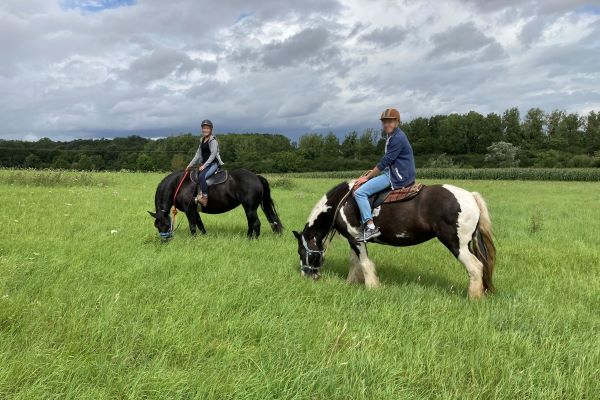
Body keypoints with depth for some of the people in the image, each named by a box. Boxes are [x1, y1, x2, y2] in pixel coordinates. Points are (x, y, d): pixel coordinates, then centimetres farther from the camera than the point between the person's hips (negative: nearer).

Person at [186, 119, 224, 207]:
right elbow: (198, 154, 20)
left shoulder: (213, 140, -8)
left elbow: (213, 154, -15)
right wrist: (190, 165, 16)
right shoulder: (202, 140, 16)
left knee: (202, 176, -30)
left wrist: (204, 165, -20)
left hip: (213, 164, -9)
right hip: (204, 164, 9)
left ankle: (205, 197, -27)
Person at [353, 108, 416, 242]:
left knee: (360, 192, -18)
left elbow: (385, 161, -18)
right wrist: (372, 172, 10)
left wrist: (367, 177, -11)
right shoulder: (393, 136, 16)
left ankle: (370, 227, -19)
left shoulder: (398, 138, -17)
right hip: (392, 171, 11)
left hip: (397, 177, -11)